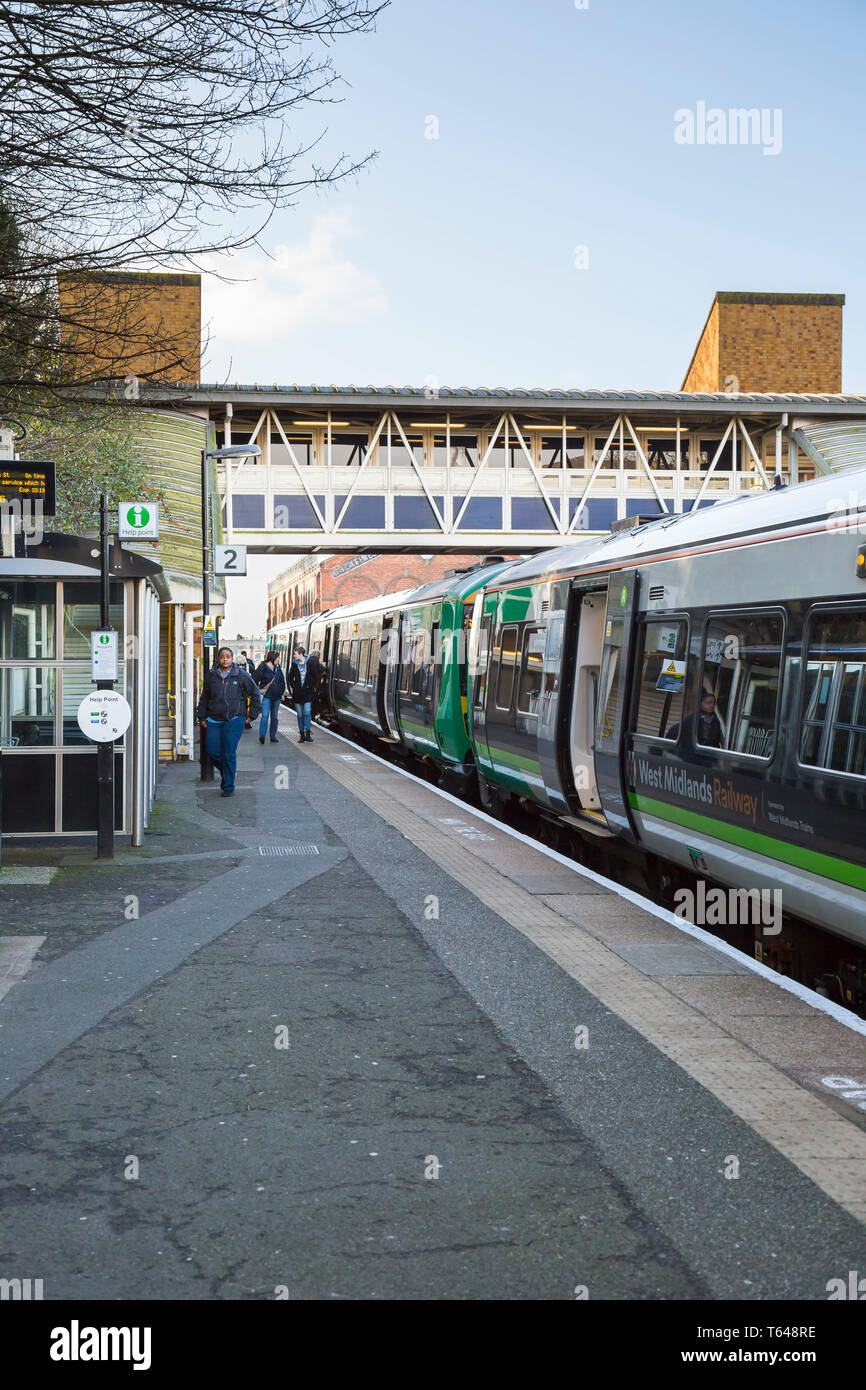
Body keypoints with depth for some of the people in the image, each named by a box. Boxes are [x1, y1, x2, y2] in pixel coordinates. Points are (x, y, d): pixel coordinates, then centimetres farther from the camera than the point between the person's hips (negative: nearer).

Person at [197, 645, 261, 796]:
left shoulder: (241, 675, 0)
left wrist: (253, 713, 7)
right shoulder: (211, 675, 7)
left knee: (229, 754, -6)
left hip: (234, 720, -3)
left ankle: (228, 786, 5)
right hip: (214, 721, 3)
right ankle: (225, 773, 30)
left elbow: (255, 693, 10)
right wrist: (202, 717, 13)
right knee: (213, 752, 0)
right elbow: (204, 697, 17)